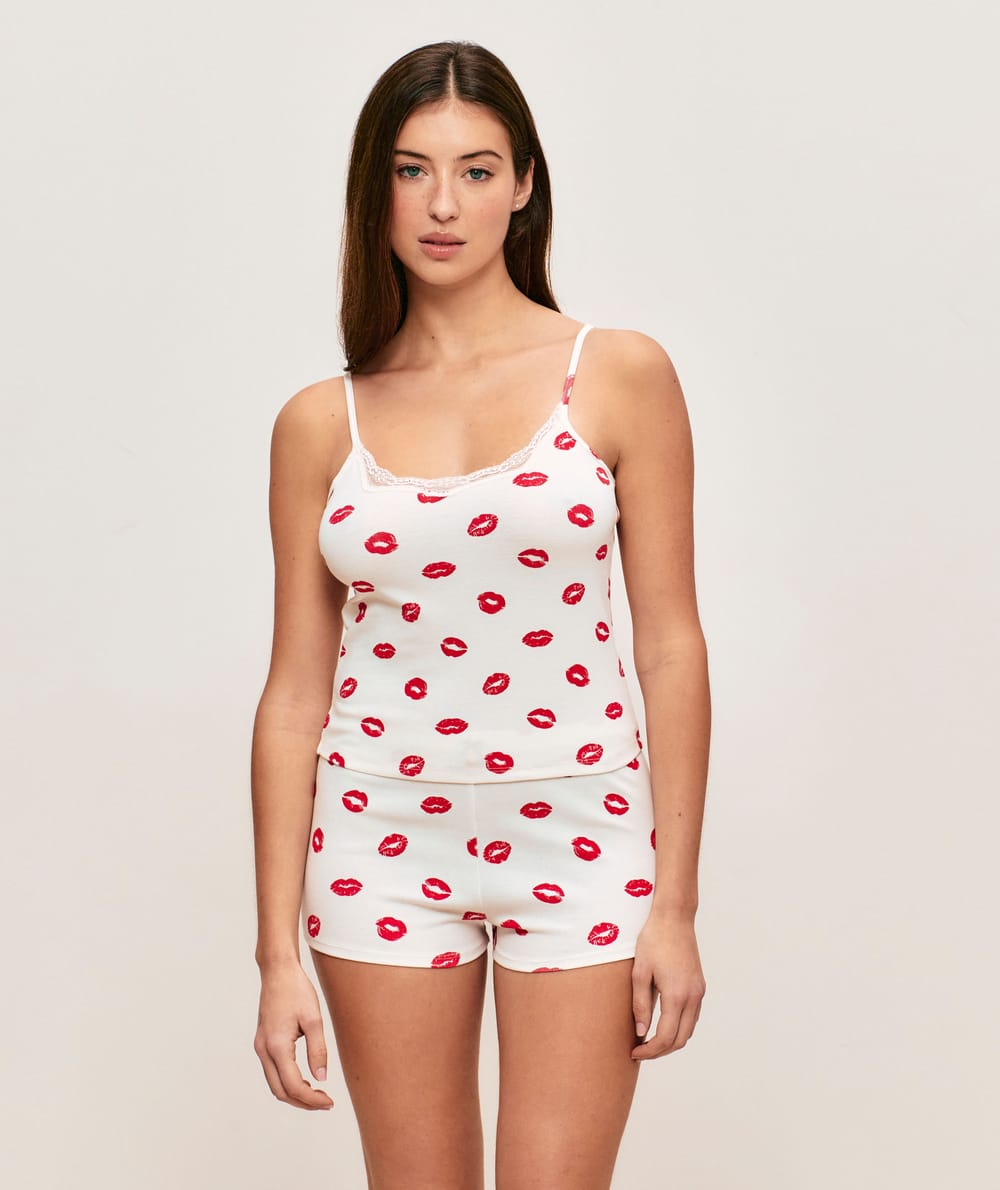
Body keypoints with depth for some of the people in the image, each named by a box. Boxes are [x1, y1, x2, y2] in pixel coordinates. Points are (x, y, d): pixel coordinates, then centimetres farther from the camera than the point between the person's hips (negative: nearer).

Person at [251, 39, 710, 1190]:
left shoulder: (619, 374, -1)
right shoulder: (321, 423, 3)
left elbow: (671, 646, -2)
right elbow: (295, 692, 4)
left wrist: (675, 906, -5)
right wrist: (278, 953, 1)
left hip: (579, 835, -1)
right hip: (385, 840, 2)